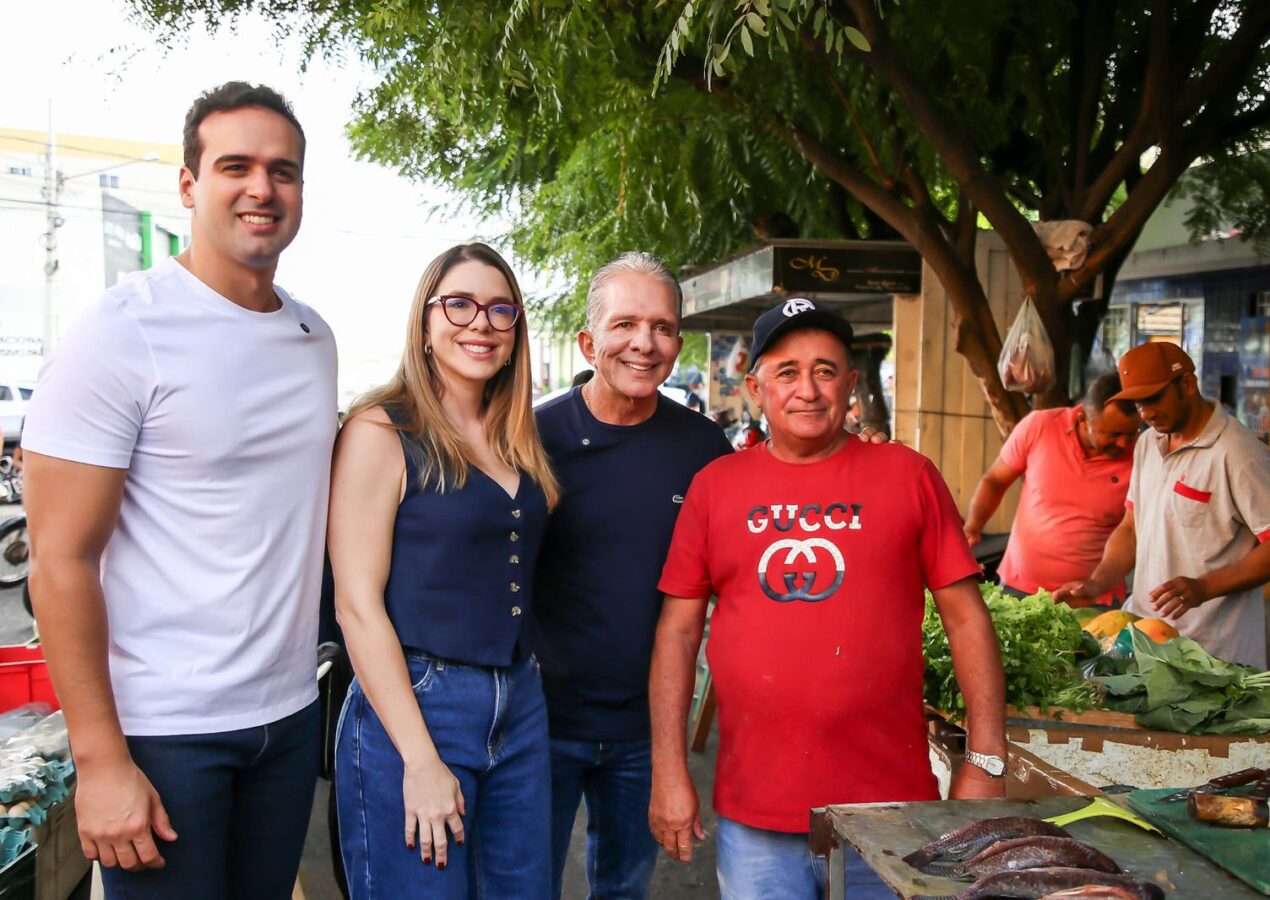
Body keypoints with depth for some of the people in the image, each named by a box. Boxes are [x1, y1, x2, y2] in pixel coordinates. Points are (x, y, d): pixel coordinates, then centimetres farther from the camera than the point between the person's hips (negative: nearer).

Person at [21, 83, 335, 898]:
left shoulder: (315, 337, 6)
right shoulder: (122, 333, -12)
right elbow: (61, 559, -14)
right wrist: (100, 761, -15)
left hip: (290, 713, 6)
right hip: (162, 733, -5)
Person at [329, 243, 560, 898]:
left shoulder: (517, 441, 11)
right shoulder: (381, 432, -9)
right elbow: (357, 604, -13)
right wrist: (421, 759, -16)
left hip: (519, 708, 7)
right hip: (412, 704, -6)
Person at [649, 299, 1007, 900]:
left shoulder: (908, 475, 0)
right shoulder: (715, 485, 3)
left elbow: (966, 619, 2)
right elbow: (677, 630, 4)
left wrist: (986, 760, -2)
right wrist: (669, 772, 1)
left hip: (888, 810, 0)